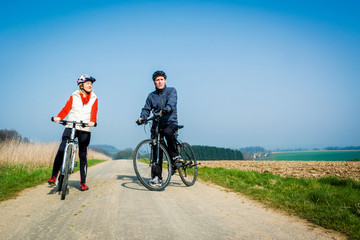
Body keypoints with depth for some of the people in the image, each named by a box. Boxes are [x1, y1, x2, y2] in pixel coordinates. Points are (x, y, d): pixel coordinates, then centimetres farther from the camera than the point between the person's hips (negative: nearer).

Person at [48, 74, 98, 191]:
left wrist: (92, 121, -26)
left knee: (83, 156, 3)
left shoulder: (94, 98, 10)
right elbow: (66, 109, -2)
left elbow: (94, 111, -5)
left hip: (85, 130, 0)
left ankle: (83, 182, 12)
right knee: (61, 151, -13)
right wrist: (59, 117, -22)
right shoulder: (73, 97, 9)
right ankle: (54, 176, 4)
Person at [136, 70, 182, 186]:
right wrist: (142, 118, -10)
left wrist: (166, 109, -37)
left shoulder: (171, 91, 5)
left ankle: (175, 156, -15)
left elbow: (172, 101, -15)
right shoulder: (151, 96, 15)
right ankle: (156, 177, 0)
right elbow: (146, 109, 12)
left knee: (167, 131, -37)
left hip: (170, 122, -3)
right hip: (157, 124, 3)